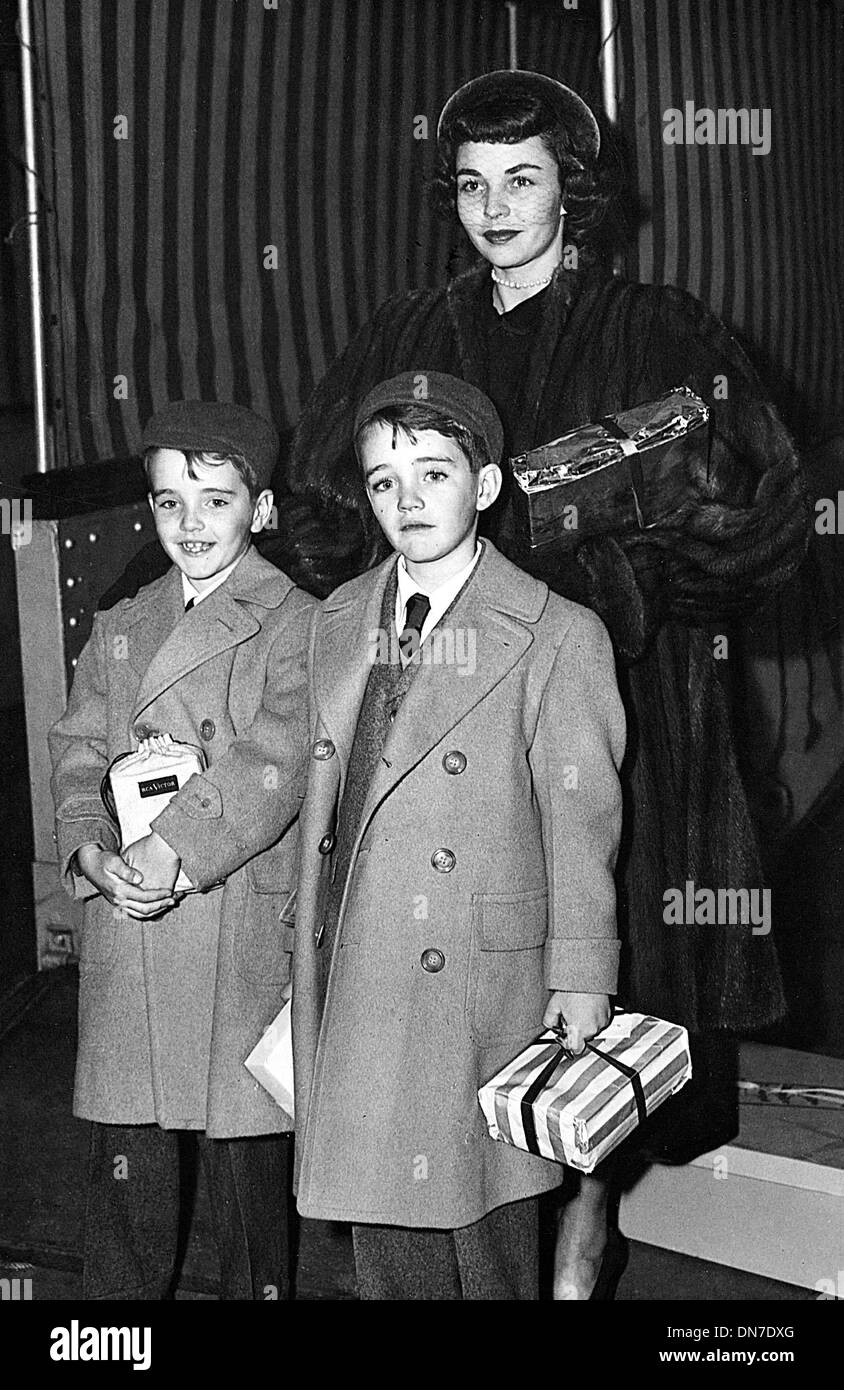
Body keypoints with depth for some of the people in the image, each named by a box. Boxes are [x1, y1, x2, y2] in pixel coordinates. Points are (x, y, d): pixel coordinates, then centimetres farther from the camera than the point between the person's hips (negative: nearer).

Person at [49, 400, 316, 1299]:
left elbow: (274, 761, -11)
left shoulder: (296, 625, 1)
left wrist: (172, 854, -18)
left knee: (246, 1161, 3)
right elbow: (76, 752, 11)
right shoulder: (118, 629, 17)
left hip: (243, 931, -4)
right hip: (123, 942, 4)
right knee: (124, 1173, 8)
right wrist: (93, 854, -7)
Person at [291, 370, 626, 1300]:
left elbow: (579, 820, -5)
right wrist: (309, 955, 11)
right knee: (384, 1244, 13)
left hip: (482, 986, -4)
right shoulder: (337, 623, 9)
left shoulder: (558, 638, -6)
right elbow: (321, 796, 11)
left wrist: (580, 979, -6)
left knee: (487, 1226, 8)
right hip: (349, 981, 5)